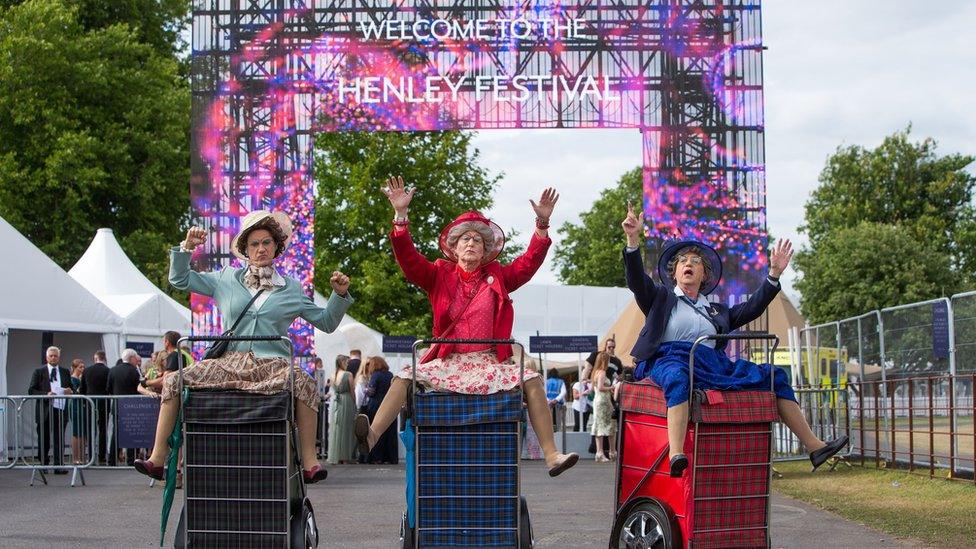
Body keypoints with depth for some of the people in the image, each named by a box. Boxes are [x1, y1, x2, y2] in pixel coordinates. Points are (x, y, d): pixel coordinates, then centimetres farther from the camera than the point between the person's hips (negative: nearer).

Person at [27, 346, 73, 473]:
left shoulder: (65, 372, 12)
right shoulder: (39, 372, 3)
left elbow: (71, 389, 18)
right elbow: (31, 390, -2)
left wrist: (70, 391, -6)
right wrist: (46, 394, -17)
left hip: (60, 409, 2)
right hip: (44, 410, -2)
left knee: (59, 439, -2)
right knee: (44, 439, 7)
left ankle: (59, 466, -3)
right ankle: (43, 464, 19)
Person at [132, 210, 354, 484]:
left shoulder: (292, 289, 14)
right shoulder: (227, 279, 16)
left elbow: (326, 322, 16)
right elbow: (180, 279, 19)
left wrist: (340, 295, 1)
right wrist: (187, 247, 6)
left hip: (272, 364, -2)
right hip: (230, 362, 2)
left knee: (304, 383, -36)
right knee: (174, 382, -18)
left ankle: (309, 462, -34)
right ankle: (157, 459, -16)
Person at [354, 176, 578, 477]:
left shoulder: (498, 277, 11)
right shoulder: (440, 275, 8)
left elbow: (529, 261, 2)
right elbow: (408, 259, -4)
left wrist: (543, 223, -10)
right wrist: (400, 214, -15)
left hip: (489, 360, 0)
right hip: (448, 360, 0)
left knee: (532, 381, -22)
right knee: (406, 377, -21)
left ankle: (552, 455, -23)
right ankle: (371, 437, -29)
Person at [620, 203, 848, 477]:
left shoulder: (715, 310, 31)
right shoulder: (661, 298, 19)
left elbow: (751, 309, 22)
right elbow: (637, 279, 2)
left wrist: (774, 274, 14)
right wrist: (633, 241, -15)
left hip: (714, 363, 5)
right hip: (670, 359, -5)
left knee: (775, 376, -5)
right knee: (678, 378, -44)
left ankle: (814, 447, -4)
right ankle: (676, 456, -61)